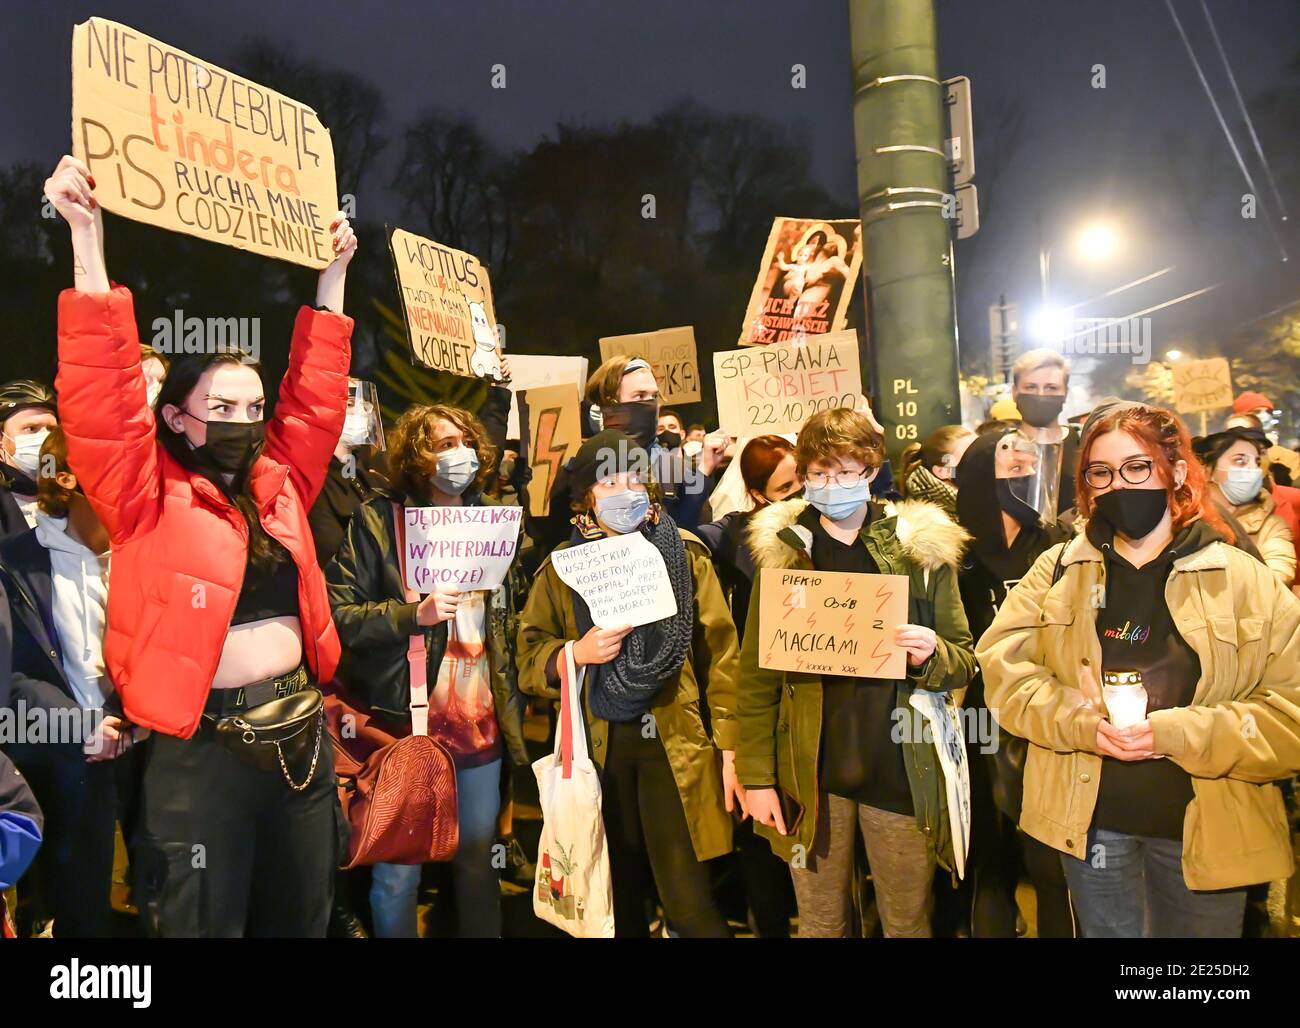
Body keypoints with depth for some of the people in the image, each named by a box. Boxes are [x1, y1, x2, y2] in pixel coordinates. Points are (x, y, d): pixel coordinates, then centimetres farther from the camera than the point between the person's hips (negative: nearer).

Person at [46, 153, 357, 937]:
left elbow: (316, 393, 12)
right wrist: (88, 239, -22)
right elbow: (104, 397, -17)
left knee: (302, 919, 20)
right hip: (204, 746, -5)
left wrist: (333, 276, 11)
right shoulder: (148, 501, -6)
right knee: (207, 924, 10)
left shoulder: (279, 486, 7)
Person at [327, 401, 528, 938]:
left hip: (482, 720, 5)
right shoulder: (379, 519, -6)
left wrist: (514, 701, 11)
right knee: (398, 873, 7)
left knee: (478, 859, 16)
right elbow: (339, 613, -11)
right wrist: (415, 614, -21)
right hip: (408, 720, -4)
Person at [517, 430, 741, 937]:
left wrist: (731, 749, -7)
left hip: (674, 742, -2)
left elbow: (719, 653, -2)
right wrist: (575, 653, -15)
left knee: (690, 904, -2)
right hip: (598, 747, 2)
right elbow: (528, 660, 6)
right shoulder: (561, 568, 5)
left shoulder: (684, 553, 2)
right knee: (617, 897, 15)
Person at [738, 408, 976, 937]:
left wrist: (931, 654, -17)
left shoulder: (923, 547, 0)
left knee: (908, 923, 12)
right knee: (820, 923, 13)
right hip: (811, 769, 0)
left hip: (900, 768, 0)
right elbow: (756, 675, 1)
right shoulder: (782, 551, 0)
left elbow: (965, 663, 5)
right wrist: (756, 775, -4)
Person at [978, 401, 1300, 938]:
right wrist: (1080, 721, -20)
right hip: (1090, 820, 1)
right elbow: (1004, 667, -5)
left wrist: (1179, 733, -22)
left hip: (1208, 830, 0)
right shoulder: (1057, 571, 2)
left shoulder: (1246, 581, -3)